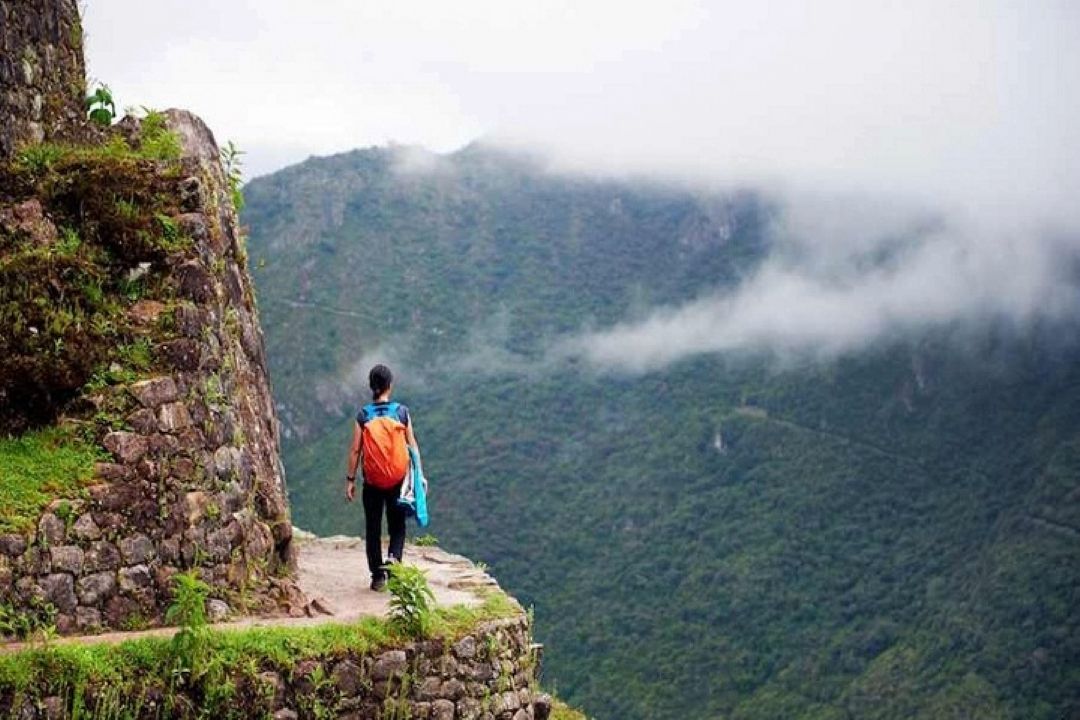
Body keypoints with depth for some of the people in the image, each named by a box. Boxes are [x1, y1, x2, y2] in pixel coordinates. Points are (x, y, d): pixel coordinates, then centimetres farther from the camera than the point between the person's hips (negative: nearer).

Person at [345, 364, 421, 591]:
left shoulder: (363, 415, -6)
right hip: (398, 480, 0)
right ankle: (393, 556, -13)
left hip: (372, 481, 0)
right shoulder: (401, 412, -4)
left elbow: (355, 450, -5)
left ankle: (377, 576, 13)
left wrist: (350, 479, 3)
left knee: (373, 528, 11)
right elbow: (413, 446, -1)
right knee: (397, 525, 13)